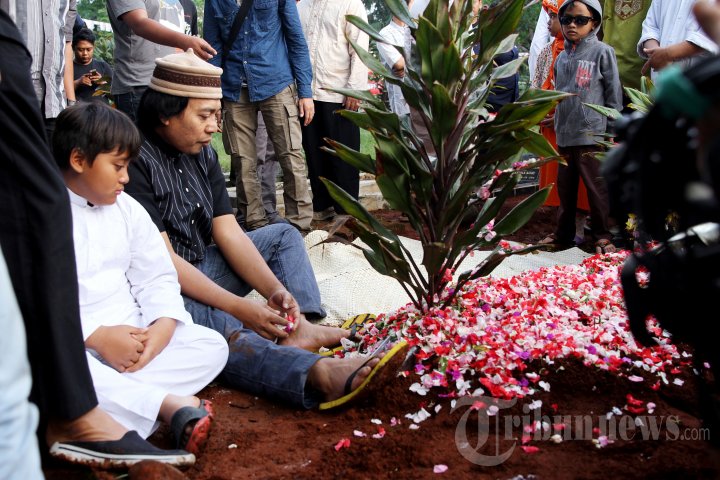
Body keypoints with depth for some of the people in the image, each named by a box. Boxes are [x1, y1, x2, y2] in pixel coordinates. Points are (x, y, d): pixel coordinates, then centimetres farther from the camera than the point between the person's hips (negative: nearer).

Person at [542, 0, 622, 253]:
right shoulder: (561, 57, 13)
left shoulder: (602, 52, -3)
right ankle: (563, 233, 24)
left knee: (596, 189, -2)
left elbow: (613, 93, -3)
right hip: (564, 135, 6)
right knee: (565, 188, 13)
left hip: (592, 135, -6)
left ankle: (602, 236, 8)